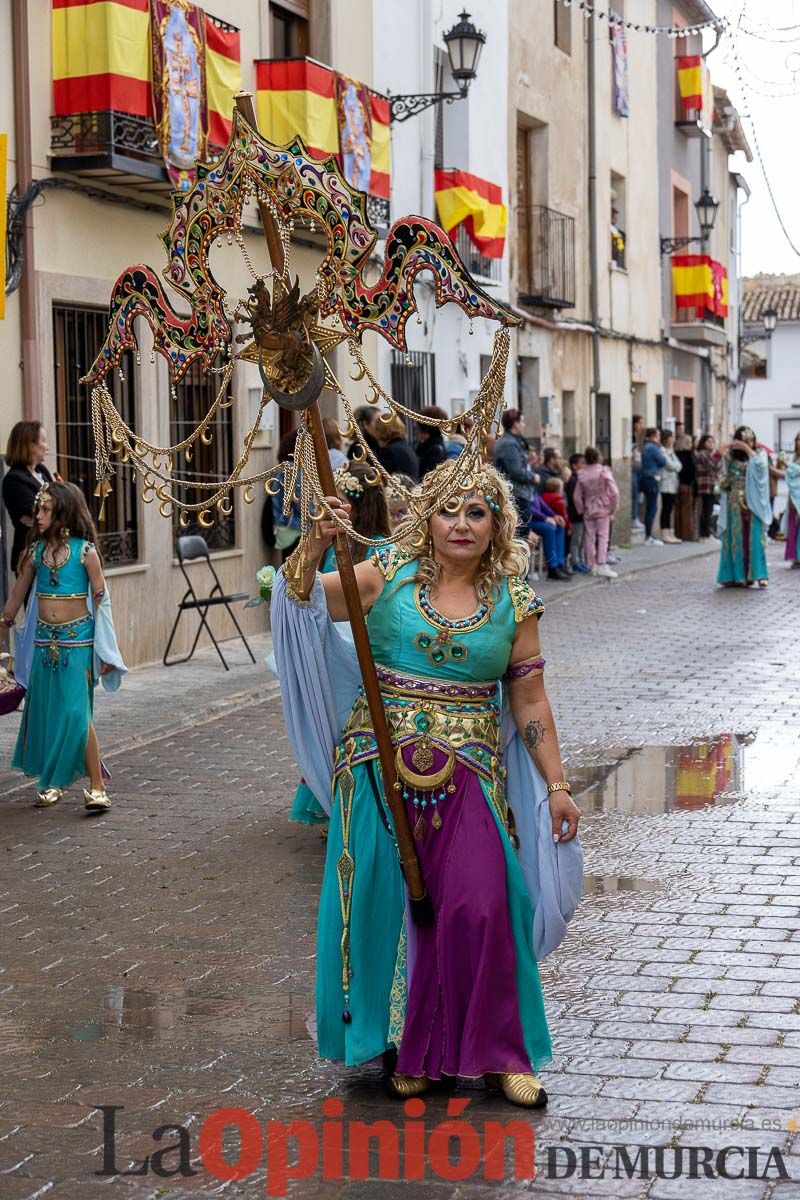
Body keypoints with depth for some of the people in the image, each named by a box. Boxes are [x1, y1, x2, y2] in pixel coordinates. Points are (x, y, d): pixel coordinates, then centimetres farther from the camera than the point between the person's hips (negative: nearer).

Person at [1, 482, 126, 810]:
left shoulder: (85, 551, -7)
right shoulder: (36, 550, 4)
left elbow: (101, 601, -3)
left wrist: (105, 650, -4)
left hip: (77, 639, -4)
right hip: (44, 639, 5)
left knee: (77, 712, -10)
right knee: (44, 709, 8)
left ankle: (96, 787, -6)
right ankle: (52, 781, 21)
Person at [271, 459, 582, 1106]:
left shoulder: (514, 602, 4)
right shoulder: (390, 574, 1)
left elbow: (530, 701, 7)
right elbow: (305, 599, -6)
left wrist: (557, 786, 5)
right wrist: (318, 545, -24)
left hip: (468, 775, 0)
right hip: (381, 766, 0)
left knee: (479, 908, -9)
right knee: (389, 902, 3)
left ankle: (495, 1051, 8)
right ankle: (410, 1048, 20)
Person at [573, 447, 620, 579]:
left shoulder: (582, 475, -1)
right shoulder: (604, 472, -9)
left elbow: (577, 496, -1)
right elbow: (614, 492, -14)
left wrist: (581, 510, 9)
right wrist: (613, 508, -4)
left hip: (588, 510, 3)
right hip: (603, 509, -3)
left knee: (590, 537, 9)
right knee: (603, 537, -1)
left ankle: (592, 565, 14)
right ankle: (602, 565, -12)